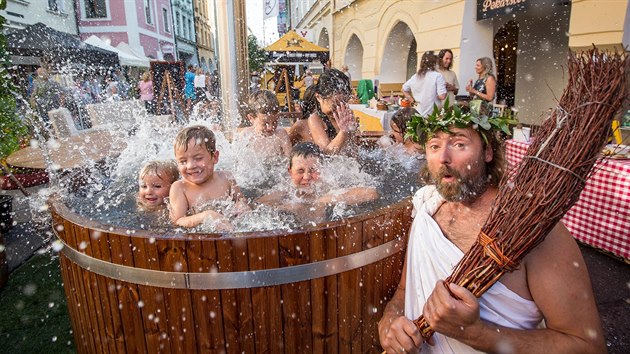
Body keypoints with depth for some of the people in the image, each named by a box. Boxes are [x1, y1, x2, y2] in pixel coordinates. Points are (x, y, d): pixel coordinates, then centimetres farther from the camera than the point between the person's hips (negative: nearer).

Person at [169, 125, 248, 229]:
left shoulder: (226, 178, 2)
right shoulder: (179, 188, -3)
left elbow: (240, 201, 13)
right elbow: (177, 222, -11)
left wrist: (241, 207, -10)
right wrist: (206, 216, -25)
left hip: (231, 229, 2)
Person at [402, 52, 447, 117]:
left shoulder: (415, 77, 7)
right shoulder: (437, 76, -10)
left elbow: (404, 90, 19)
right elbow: (442, 96, -15)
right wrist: (444, 86, 4)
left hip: (418, 114, 5)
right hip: (432, 115, -5)